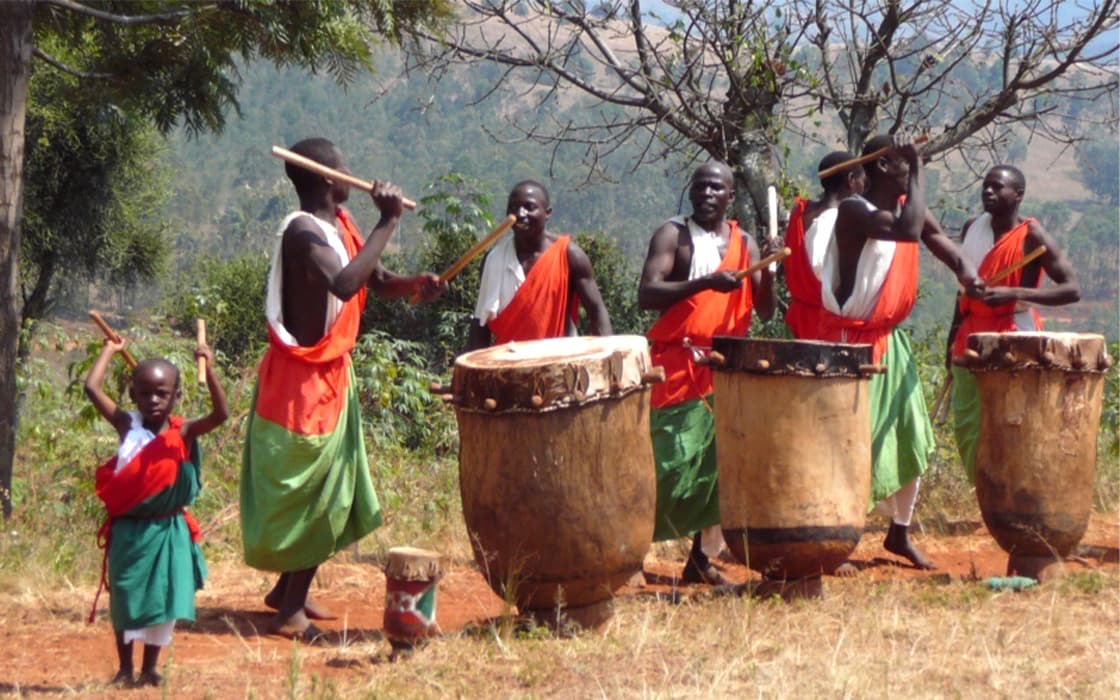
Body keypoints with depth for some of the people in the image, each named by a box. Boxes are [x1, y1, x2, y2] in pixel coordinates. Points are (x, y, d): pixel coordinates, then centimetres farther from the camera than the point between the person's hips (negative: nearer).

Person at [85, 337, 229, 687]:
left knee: (161, 599, 6)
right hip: (128, 529, 0)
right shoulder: (127, 426, -3)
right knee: (124, 599, 7)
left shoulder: (183, 433, -5)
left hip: (167, 531, 0)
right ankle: (125, 667, 19)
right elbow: (92, 387, -8)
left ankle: (150, 668, 19)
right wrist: (110, 350, 1)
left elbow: (221, 413, -19)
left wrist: (209, 371, -28)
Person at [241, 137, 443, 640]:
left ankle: (288, 589, 29)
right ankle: (290, 610, 3)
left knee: (328, 491, 17)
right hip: (300, 378, -9)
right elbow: (345, 283, -40)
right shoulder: (303, 232, -22)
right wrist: (387, 223, -34)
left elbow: (377, 281, 11)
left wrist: (415, 284, -10)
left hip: (331, 373, 9)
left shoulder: (340, 226, 6)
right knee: (305, 491, -4)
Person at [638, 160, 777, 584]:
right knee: (673, 463, -13)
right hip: (679, 369, -5)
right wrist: (706, 283, -25)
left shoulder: (744, 243, 15)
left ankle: (699, 557, 13)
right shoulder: (673, 235, -1)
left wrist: (766, 270, -5)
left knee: (715, 463, 4)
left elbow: (765, 312, 12)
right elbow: (647, 295, -15)